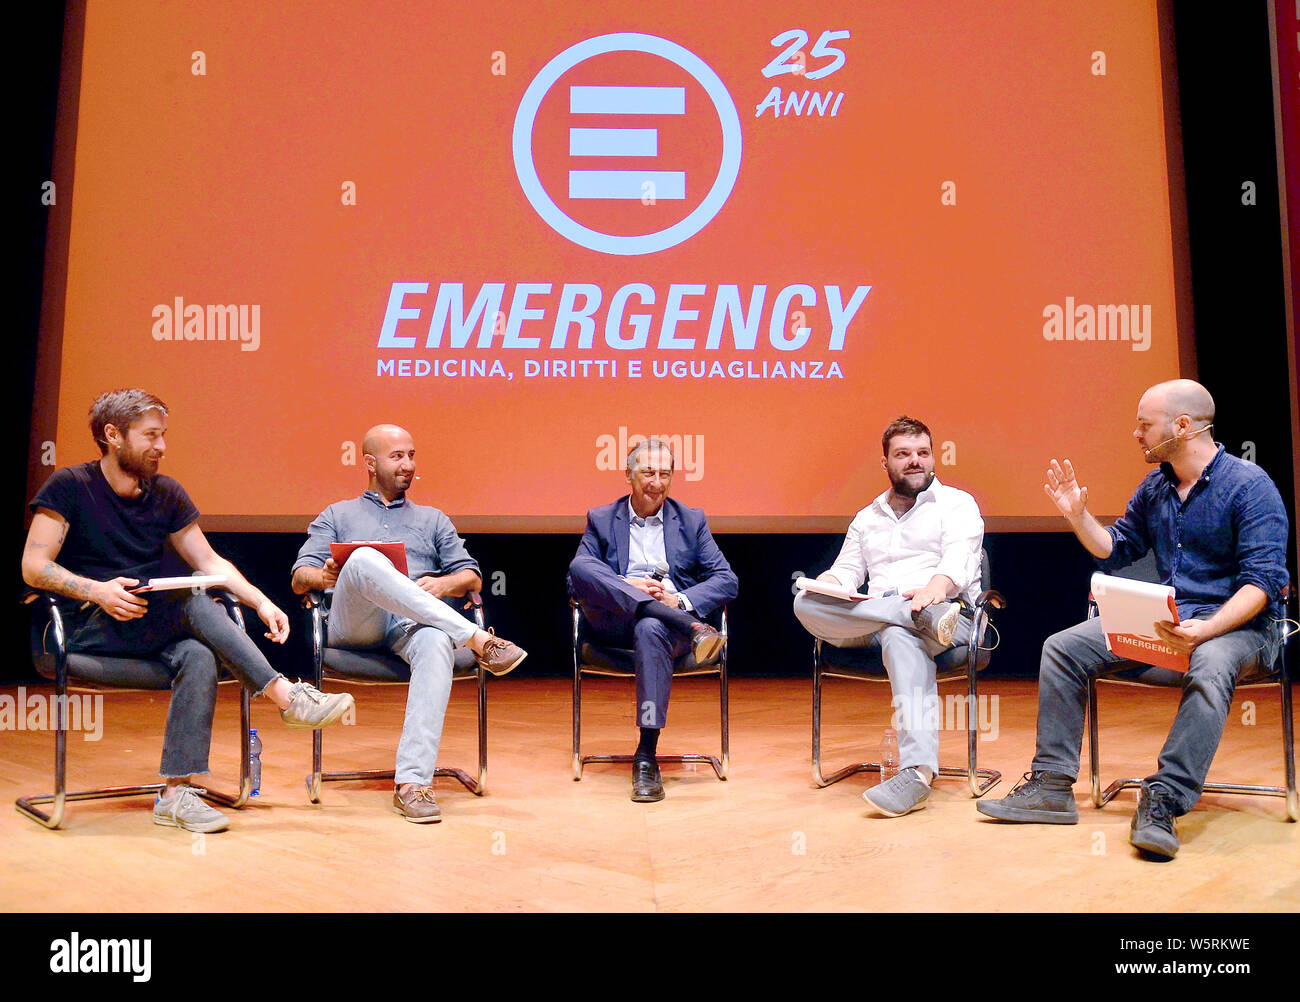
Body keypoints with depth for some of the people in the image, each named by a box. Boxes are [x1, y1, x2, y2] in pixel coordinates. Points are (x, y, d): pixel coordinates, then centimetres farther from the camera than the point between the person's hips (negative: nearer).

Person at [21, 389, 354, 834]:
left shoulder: (166, 494, 12)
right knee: (191, 602, -30)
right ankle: (287, 697, -30)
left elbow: (210, 561, 10)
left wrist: (261, 601, -5)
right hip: (89, 628, -4)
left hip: (152, 628, 5)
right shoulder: (69, 487, -2)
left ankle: (176, 795, -31)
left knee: (199, 658, -30)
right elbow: (34, 567, -7)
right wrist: (97, 591, -24)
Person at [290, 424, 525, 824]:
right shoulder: (337, 516, 27)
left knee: (437, 643, -38)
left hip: (411, 625, 1)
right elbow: (300, 578, 15)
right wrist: (325, 576, -10)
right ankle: (477, 639, -41)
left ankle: (412, 782, -45)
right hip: (354, 625, -1)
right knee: (364, 559, -35)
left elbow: (472, 578, 21)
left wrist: (444, 583, -3)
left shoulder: (432, 519, 31)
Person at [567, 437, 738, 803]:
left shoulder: (692, 521, 18)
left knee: (651, 629, -38)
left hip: (669, 616, -1)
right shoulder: (601, 519, 18)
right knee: (582, 567, -28)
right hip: (615, 620, 1)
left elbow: (727, 581, 8)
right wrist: (627, 585, -16)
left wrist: (681, 601, -11)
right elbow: (577, 573, 2)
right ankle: (691, 629, -37)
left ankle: (647, 756, -35)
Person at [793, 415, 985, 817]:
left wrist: (936, 587, -29)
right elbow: (847, 570, 21)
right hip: (870, 620, 4)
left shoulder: (956, 503, 14)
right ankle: (925, 617, -36)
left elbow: (960, 557, -5)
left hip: (944, 608, -4)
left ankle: (917, 771, -54)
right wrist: (828, 584, -6)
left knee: (900, 636, -42)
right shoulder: (867, 518, 29)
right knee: (805, 603, -25)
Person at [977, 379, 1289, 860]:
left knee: (1209, 667, -41)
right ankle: (1051, 788, -7)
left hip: (1233, 623, -7)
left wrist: (1204, 630, -32)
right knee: (1062, 647, -7)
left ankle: (1162, 803, -38)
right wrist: (1078, 515, 6)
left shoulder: (1249, 485, -10)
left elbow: (1263, 581, -18)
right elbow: (1115, 550, 23)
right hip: (1159, 620, 7)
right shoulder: (1154, 487, 12)